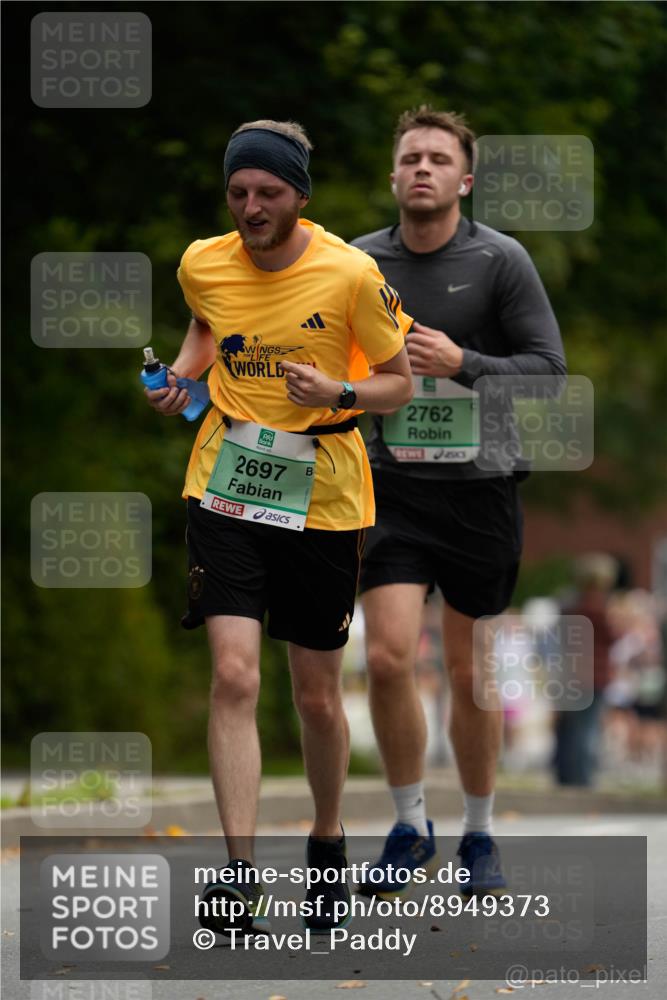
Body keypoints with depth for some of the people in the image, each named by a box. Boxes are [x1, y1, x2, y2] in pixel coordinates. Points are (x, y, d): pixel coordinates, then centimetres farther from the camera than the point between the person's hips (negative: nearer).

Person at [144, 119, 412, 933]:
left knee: (318, 699, 8)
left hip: (323, 499, -1)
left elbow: (399, 384, -1)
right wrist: (182, 375, 2)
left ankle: (327, 842, 34)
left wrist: (340, 393, -21)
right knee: (234, 675, -15)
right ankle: (239, 874, -19)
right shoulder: (202, 264, -1)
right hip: (225, 489, 1)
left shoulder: (351, 274, -11)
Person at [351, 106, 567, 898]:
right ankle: (410, 829, 6)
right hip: (394, 485, 1)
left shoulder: (500, 260, -5)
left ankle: (479, 835, 24)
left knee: (470, 675, 6)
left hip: (480, 487, -1)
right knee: (388, 657, -12)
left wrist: (462, 364, -20)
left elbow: (549, 370, -8)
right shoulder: (361, 262, 4)